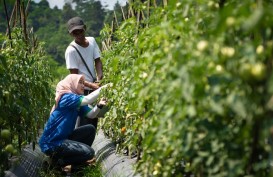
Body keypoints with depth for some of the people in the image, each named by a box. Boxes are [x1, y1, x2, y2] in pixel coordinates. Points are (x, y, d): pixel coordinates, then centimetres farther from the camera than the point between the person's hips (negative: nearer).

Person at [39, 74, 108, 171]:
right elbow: (87, 100, -30)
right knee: (89, 153, -15)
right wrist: (102, 88, -25)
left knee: (90, 129, 8)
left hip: (63, 138, 10)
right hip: (52, 143, -10)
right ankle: (58, 160, 0)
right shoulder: (66, 98, -16)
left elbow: (90, 114, 0)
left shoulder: (78, 104, 12)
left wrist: (99, 105, -17)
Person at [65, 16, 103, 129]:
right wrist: (92, 85, -29)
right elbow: (74, 76, -17)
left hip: (94, 90, 7)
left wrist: (99, 79, -13)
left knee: (93, 122, 15)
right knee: (85, 124, -9)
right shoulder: (71, 50, -17)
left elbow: (98, 61, 4)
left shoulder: (92, 41, 2)